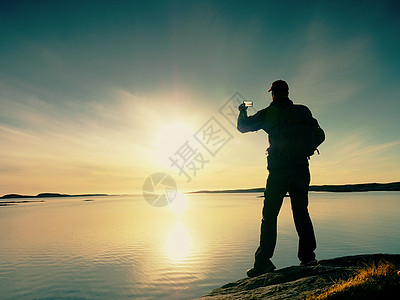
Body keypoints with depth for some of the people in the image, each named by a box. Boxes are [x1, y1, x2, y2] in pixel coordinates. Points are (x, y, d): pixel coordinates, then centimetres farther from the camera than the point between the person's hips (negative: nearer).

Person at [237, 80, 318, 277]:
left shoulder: (268, 113, 0)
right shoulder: (302, 111, 10)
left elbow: (243, 126, 6)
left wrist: (242, 112, 25)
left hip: (278, 169, -4)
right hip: (301, 168, 4)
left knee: (269, 215, 0)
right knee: (301, 212, 15)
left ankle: (263, 261, -1)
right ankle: (308, 256, 20)